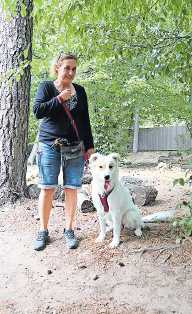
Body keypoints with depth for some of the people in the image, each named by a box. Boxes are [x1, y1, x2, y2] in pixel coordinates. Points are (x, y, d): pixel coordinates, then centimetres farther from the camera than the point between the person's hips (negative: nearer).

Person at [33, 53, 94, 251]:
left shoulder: (80, 91, 13)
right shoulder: (46, 87, 6)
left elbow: (85, 120, 14)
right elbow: (37, 111, -7)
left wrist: (90, 145, 11)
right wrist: (60, 99, -12)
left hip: (75, 147, 2)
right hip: (50, 145, -2)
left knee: (71, 189, 1)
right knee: (47, 188, -1)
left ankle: (69, 230, 15)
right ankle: (43, 231, 13)